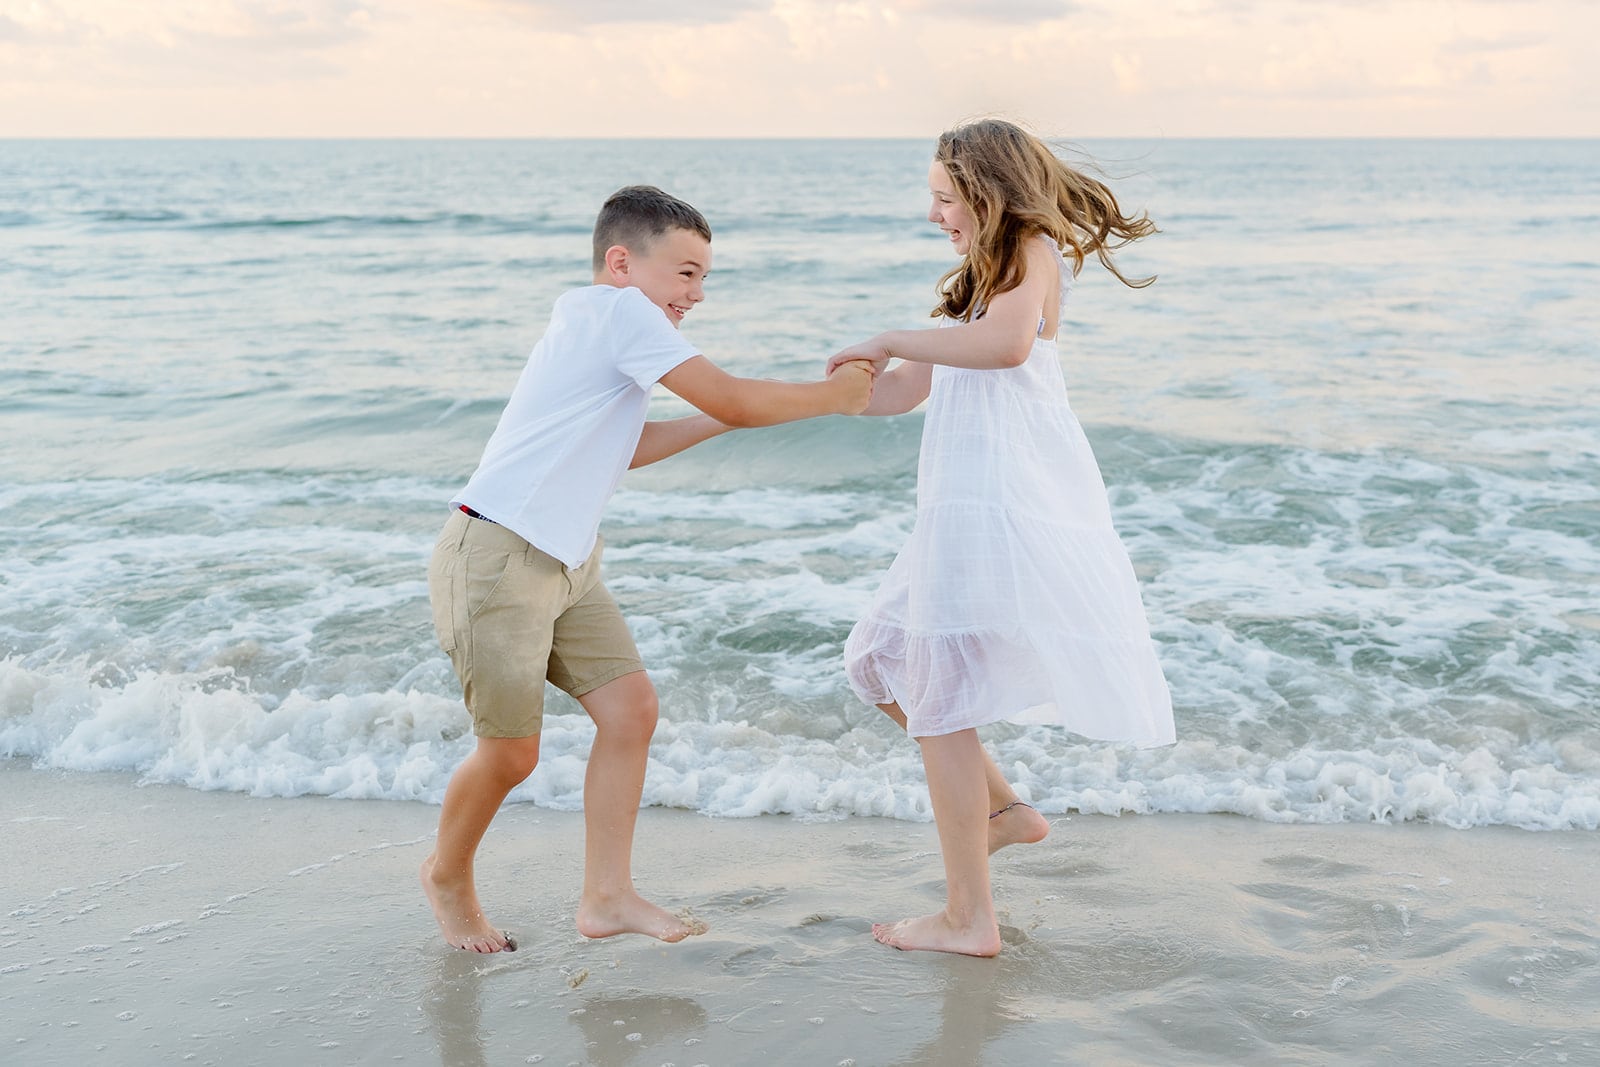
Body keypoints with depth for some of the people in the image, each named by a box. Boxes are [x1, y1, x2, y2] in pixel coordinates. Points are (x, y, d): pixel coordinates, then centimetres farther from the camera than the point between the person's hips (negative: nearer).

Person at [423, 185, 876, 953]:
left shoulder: (594, 322, 16)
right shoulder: (619, 309, -14)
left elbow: (617, 449, 24)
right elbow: (732, 400, -18)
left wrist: (724, 419, 16)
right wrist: (832, 396, -4)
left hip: (564, 562, 10)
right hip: (495, 554, -10)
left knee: (631, 707, 1)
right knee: (511, 752, 0)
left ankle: (606, 896, 8)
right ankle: (447, 876, 26)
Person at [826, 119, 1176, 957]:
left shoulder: (1033, 252, -6)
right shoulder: (980, 278, 22)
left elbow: (1006, 344, -29)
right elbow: (908, 391, 24)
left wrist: (889, 340, -19)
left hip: (998, 504, -10)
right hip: (973, 504, 10)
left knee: (938, 700, -3)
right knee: (884, 664, 18)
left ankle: (968, 919, 6)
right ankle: (1004, 808, 23)